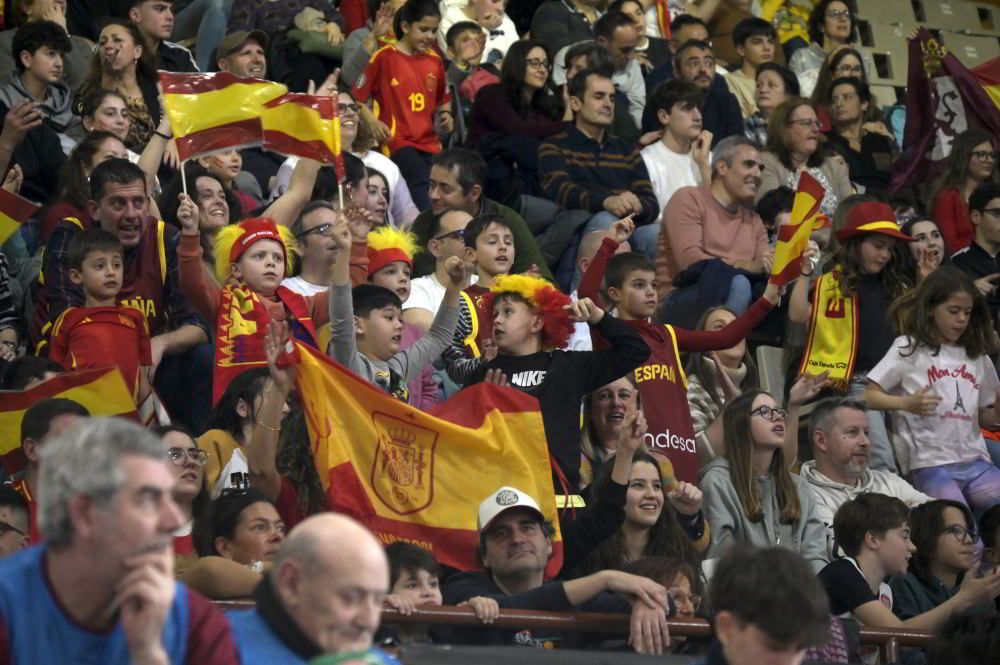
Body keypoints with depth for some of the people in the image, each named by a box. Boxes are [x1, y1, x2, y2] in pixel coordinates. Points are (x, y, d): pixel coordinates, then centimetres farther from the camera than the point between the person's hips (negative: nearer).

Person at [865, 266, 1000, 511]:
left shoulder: (977, 356, 19)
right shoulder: (909, 348, 6)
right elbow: (868, 396, -1)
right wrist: (907, 403, -18)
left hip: (975, 462, 5)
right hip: (930, 463, -5)